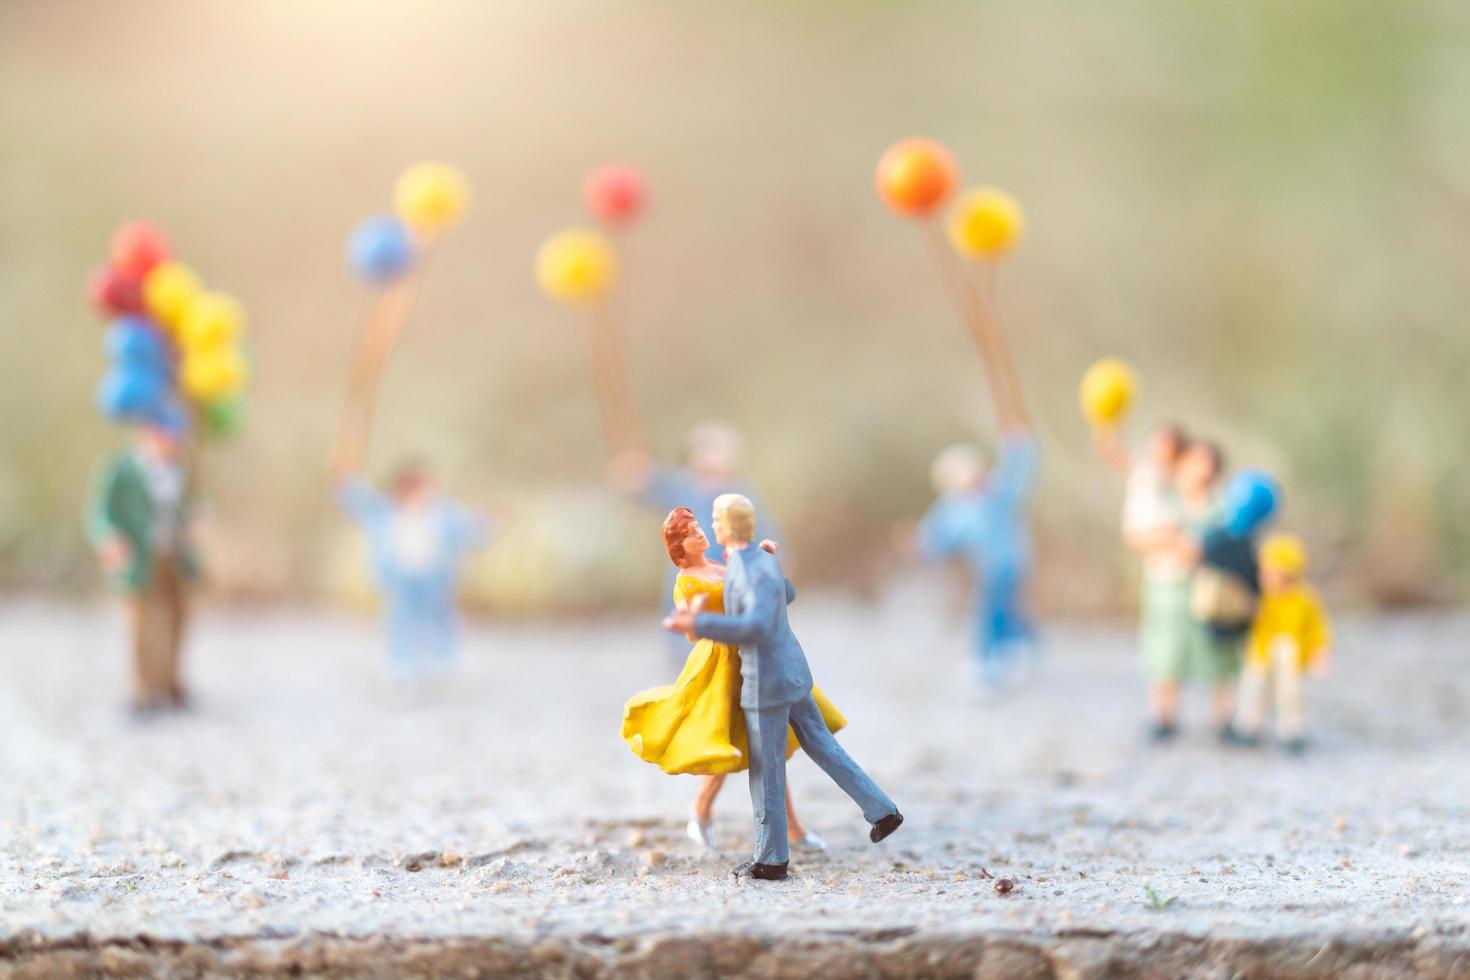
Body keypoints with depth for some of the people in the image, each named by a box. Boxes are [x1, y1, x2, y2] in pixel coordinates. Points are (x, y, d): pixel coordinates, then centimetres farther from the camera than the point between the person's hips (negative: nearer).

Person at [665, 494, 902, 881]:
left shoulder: (754, 575, -26)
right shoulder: (763, 558, 5)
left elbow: (757, 628, -40)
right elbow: (787, 593, 27)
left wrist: (699, 625, -41)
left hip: (767, 682, -9)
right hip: (791, 673, 9)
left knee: (765, 772, 4)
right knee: (822, 746, 20)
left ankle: (771, 859, 14)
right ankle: (881, 810, 20)